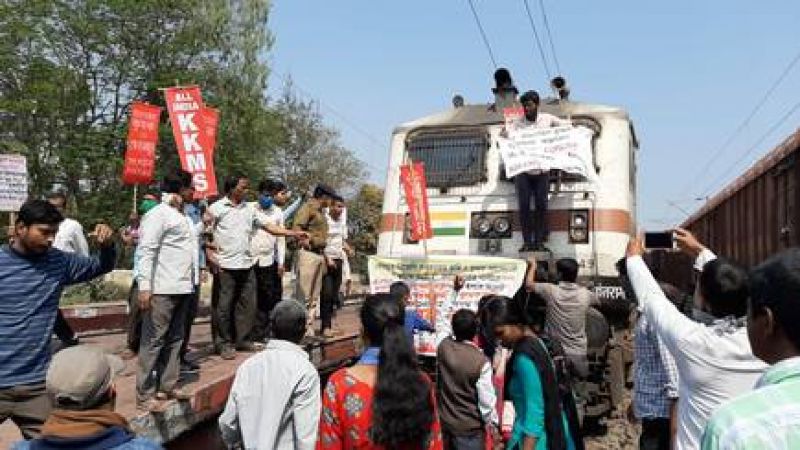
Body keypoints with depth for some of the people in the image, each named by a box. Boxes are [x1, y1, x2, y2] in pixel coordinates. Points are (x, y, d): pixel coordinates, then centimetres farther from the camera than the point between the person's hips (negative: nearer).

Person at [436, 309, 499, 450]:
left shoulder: (443, 347, -13)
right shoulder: (481, 362, -26)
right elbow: (486, 400, -18)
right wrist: (493, 424, -3)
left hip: (446, 421, 5)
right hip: (469, 428, -5)